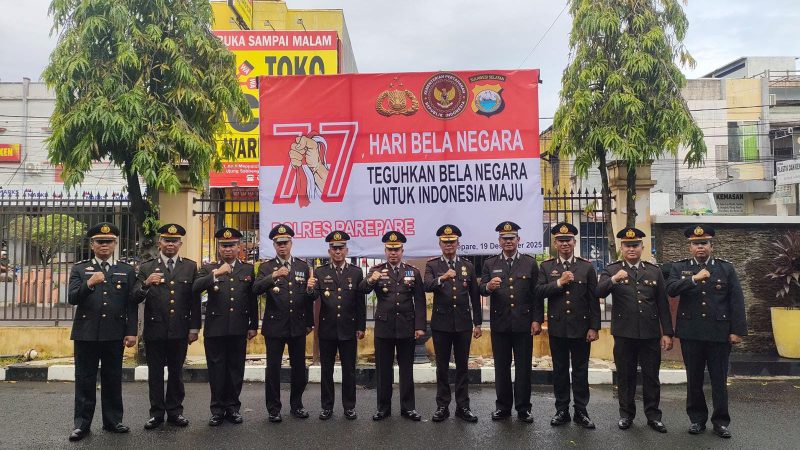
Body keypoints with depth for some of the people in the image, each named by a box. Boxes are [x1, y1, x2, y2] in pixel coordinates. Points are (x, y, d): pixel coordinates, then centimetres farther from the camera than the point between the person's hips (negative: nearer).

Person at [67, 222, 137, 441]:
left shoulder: (127, 270, 7)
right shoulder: (79, 268, 7)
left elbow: (132, 304, 3)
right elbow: (72, 298, -5)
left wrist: (131, 332, -3)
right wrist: (89, 284, -23)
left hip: (115, 335, 0)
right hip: (86, 333, 0)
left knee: (113, 380, 8)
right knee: (85, 380, 6)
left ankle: (113, 420, 19)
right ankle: (82, 423, 16)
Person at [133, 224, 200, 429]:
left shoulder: (190, 266, 4)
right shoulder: (146, 267, 3)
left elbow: (195, 299, 2)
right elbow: (136, 298, -6)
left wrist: (194, 328, -2)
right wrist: (146, 284, -27)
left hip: (179, 330, 0)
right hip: (154, 329, 0)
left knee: (176, 372, 11)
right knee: (155, 373, 9)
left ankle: (175, 411, 23)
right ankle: (156, 413, 21)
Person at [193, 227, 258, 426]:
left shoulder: (248, 269, 8)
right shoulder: (208, 269, 6)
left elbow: (253, 300, 8)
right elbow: (195, 288, -13)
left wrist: (253, 326, 6)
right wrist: (216, 274, -24)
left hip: (239, 329, 1)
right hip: (215, 328, -1)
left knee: (236, 369, 8)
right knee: (216, 370, 5)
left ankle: (233, 407, 22)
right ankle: (217, 409, 18)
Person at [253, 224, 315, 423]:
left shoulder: (303, 266, 7)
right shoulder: (266, 267, 1)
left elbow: (310, 297, 8)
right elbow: (257, 289, -17)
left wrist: (310, 288, -14)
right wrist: (274, 276, -31)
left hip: (298, 325, 2)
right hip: (274, 325, -2)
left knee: (299, 367, 9)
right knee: (273, 368, 4)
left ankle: (296, 405, 26)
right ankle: (273, 408, 18)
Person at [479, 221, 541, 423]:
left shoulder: (530, 263, 5)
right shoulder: (490, 264, 7)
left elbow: (536, 293, 2)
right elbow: (481, 289, -4)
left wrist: (537, 320, -5)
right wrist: (488, 286, -27)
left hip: (523, 323, -1)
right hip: (499, 323, 1)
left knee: (523, 366, 6)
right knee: (501, 366, 8)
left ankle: (523, 408, 18)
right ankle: (503, 406, 21)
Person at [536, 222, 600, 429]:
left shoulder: (587, 267, 1)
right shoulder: (546, 266, 4)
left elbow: (593, 300, 0)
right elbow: (539, 291, -7)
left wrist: (594, 327, -4)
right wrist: (559, 282, -19)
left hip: (581, 327, -1)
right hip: (557, 328, 1)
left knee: (580, 370, 7)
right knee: (560, 370, 10)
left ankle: (581, 411, 19)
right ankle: (562, 410, 21)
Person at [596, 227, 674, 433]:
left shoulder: (655, 271, 8)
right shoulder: (611, 270, 2)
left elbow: (663, 304, 7)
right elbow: (599, 292, -15)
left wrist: (667, 333, 2)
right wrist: (613, 279, -33)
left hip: (650, 333, 2)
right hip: (624, 333, -1)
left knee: (651, 376, 9)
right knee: (625, 376, 9)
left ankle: (653, 415, 23)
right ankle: (626, 414, 22)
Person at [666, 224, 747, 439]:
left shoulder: (726, 268, 4)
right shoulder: (679, 267, 3)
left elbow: (737, 301, 1)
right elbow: (671, 289, -14)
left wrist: (737, 331, -4)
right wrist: (694, 279, -26)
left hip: (719, 333, 0)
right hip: (691, 333, 0)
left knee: (719, 379, 8)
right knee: (694, 379, 10)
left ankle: (721, 421, 21)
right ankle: (697, 419, 23)